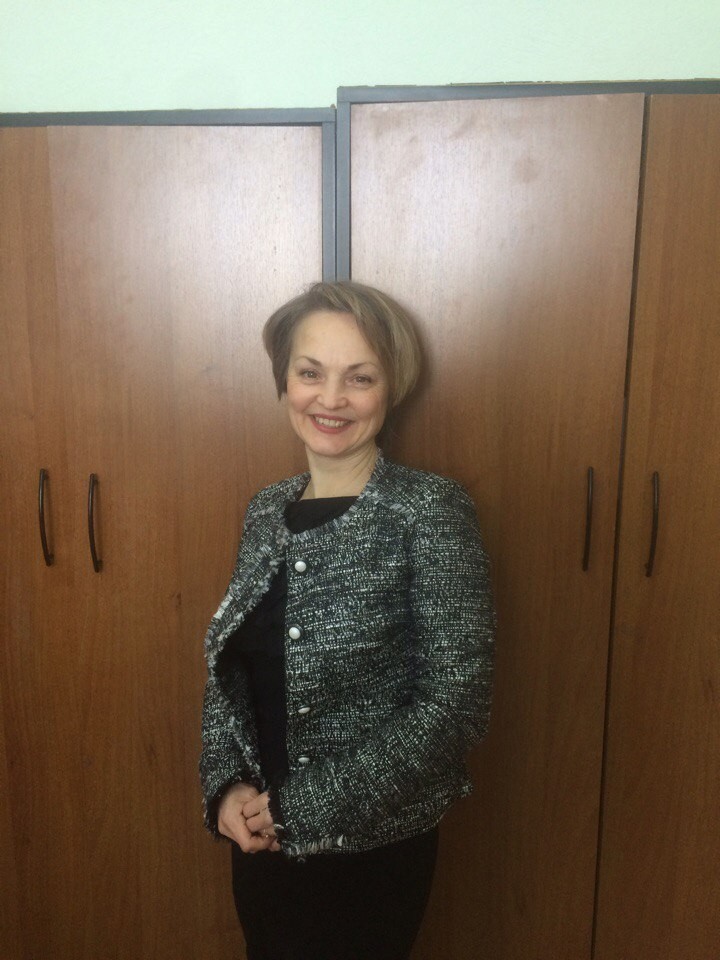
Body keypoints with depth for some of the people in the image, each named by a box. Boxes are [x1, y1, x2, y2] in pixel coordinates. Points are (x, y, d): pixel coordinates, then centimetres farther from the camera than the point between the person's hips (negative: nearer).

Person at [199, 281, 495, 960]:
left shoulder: (429, 511, -16)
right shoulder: (267, 510, 0)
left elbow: (457, 702, -19)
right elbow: (228, 669, 6)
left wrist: (306, 806, -17)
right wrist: (227, 785, -9)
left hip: (373, 848, -5)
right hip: (260, 840, 5)